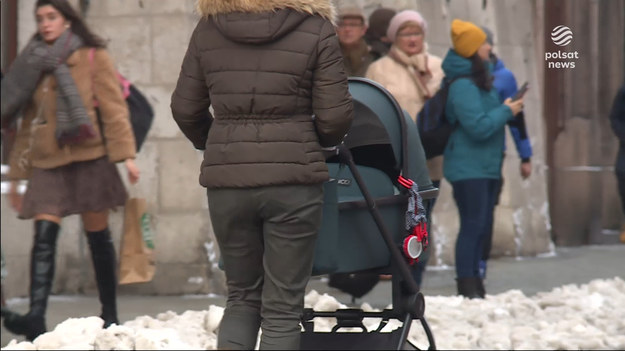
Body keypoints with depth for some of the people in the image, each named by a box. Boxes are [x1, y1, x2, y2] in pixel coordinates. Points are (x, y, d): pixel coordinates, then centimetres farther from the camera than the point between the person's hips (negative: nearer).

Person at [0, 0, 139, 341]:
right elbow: (28, 123, 17)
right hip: (47, 163, 3)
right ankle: (36, 317, -25)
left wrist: (125, 154, -12)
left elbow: (113, 107, -2)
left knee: (97, 235, 4)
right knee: (44, 235, -13)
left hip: (89, 158, -3)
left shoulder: (93, 57, 3)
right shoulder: (34, 64, 15)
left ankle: (110, 316, 15)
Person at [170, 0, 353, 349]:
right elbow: (335, 116, -5)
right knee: (283, 307, 4)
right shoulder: (316, 30, -4)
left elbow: (185, 109, 10)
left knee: (242, 297, 18)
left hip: (226, 177, 3)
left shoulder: (208, 29, 5)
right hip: (293, 177, -3)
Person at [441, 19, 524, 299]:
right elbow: (479, 127, -23)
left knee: (482, 226, 12)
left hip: (486, 166, 10)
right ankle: (466, 286, -7)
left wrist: (506, 109, 9)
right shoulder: (462, 86, -18)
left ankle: (473, 281, 19)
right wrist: (506, 112, -12)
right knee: (473, 225, -10)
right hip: (468, 168, -10)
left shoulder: (479, 81, 15)